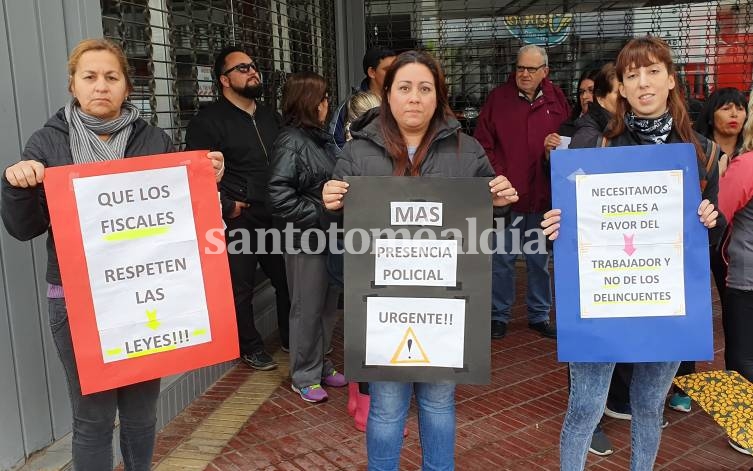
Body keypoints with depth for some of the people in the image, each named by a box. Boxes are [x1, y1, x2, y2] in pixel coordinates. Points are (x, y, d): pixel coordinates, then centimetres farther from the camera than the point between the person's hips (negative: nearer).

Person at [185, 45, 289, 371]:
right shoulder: (208, 121, -8)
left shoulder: (270, 117, 15)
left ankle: (290, 338, 35)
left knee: (287, 279, 15)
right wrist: (226, 206, -14)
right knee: (241, 288, 5)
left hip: (276, 218, 7)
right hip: (238, 222, -6)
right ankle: (250, 348, 23)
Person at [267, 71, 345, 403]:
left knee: (329, 308, 17)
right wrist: (319, 215, -18)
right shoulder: (291, 142, -14)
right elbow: (279, 196, -21)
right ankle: (304, 377, 21)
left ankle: (321, 366, 34)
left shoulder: (322, 138, 11)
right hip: (306, 240, -8)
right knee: (308, 310, 5)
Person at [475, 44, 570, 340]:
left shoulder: (556, 100, 6)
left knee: (540, 259, 13)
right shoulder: (498, 98, 0)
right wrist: (497, 177, -9)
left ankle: (539, 315, 27)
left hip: (543, 195, 2)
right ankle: (499, 315, 19)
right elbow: (482, 143, -3)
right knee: (502, 258, 5)